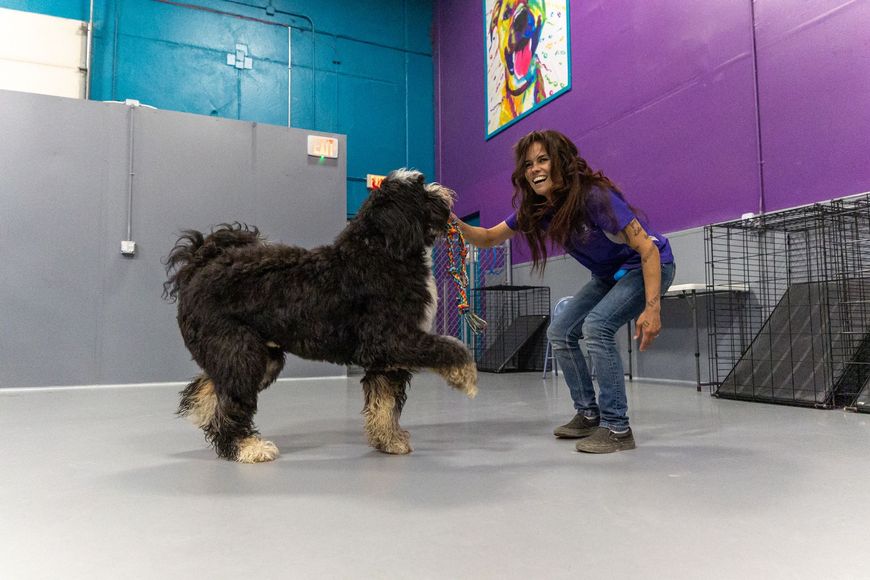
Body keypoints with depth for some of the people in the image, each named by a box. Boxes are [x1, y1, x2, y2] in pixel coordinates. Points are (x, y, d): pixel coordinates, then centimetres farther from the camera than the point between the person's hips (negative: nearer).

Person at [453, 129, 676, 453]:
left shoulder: (595, 197, -30)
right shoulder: (534, 209, -9)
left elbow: (648, 249, -29)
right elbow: (488, 239, -3)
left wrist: (652, 308, -37)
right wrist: (457, 225, -23)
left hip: (649, 267, -8)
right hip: (608, 275, 8)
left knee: (596, 326, -27)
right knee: (560, 333, 2)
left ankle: (617, 429, -17)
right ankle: (589, 415, 14)